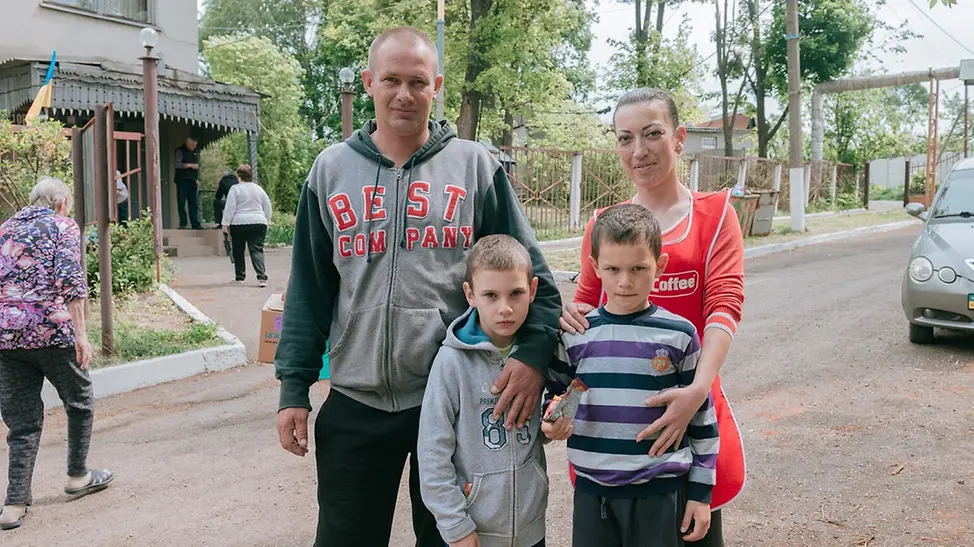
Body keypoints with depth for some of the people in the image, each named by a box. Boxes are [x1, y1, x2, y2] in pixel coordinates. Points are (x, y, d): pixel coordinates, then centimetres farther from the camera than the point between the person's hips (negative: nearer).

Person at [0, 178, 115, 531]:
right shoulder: (63, 226, 2)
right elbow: (70, 281, -11)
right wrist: (80, 334, -12)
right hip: (52, 330, -5)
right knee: (79, 402, 17)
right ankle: (78, 476, 29)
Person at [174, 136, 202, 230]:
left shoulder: (196, 152, 15)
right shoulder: (180, 151, -3)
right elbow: (177, 164, -15)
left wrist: (197, 179, 12)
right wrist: (190, 165, -19)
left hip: (193, 181, 5)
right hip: (182, 181, -5)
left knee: (194, 204, 3)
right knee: (181, 203, -4)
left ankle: (195, 224, 6)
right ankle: (182, 224, 0)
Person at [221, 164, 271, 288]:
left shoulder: (235, 189, -4)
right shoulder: (259, 189, 9)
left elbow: (230, 208, -9)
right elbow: (267, 208, 14)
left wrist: (225, 224, -6)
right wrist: (266, 222, 23)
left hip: (238, 224, -3)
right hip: (258, 223, 3)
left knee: (238, 252, 12)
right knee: (257, 251, -2)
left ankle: (239, 277, 19)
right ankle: (262, 277, -18)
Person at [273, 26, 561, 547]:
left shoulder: (476, 165, 0)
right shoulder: (331, 169, 5)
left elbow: (528, 271, 0)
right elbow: (308, 289, 6)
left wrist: (534, 351, -16)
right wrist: (294, 387, 2)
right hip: (355, 404, 1)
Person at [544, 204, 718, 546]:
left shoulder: (679, 335, -5)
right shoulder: (575, 335, -2)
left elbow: (702, 419, 1)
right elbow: (552, 396, 12)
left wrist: (701, 493, 2)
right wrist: (553, 422, -11)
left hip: (659, 491, -2)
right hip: (592, 490, 2)